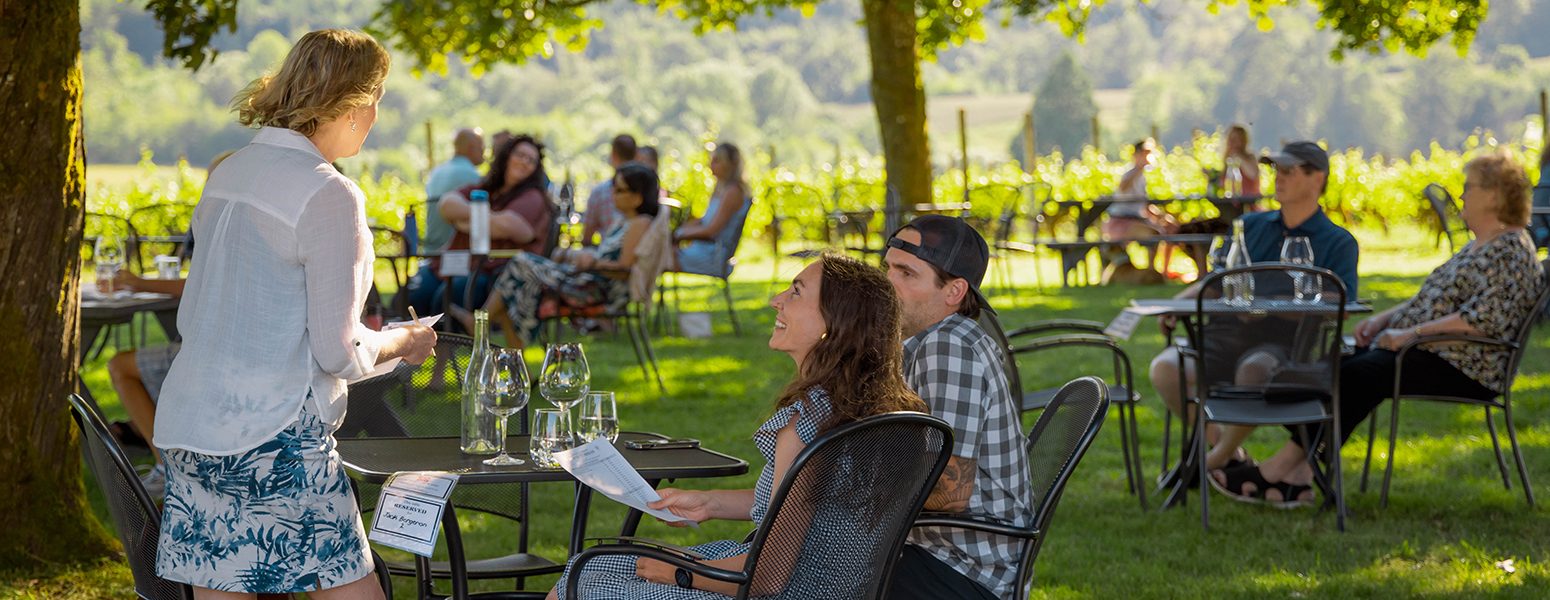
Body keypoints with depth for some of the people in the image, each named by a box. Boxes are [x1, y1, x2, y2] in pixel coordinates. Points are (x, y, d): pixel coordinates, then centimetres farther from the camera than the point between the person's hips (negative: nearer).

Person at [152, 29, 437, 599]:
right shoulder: (328, 195, -12)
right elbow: (339, 353, -12)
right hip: (275, 434, -8)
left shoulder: (228, 173, 12)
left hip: (190, 423, 8)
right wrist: (403, 342, 9)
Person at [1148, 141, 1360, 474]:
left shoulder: (1339, 243, 7)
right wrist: (1177, 302, 4)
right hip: (1225, 330, 4)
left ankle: (1218, 458, -14)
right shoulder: (1250, 225, 22)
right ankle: (1220, 441, -2)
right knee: (1164, 369, -25)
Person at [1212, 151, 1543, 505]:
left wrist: (1412, 333, -21)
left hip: (1462, 369, -10)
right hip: (1426, 352, 10)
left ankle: (1283, 467, -24)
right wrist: (1384, 319, 10)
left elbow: (1486, 319, -22)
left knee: (1357, 376, -26)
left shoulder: (1512, 251, -10)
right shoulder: (1478, 246, 23)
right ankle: (1296, 477, -21)